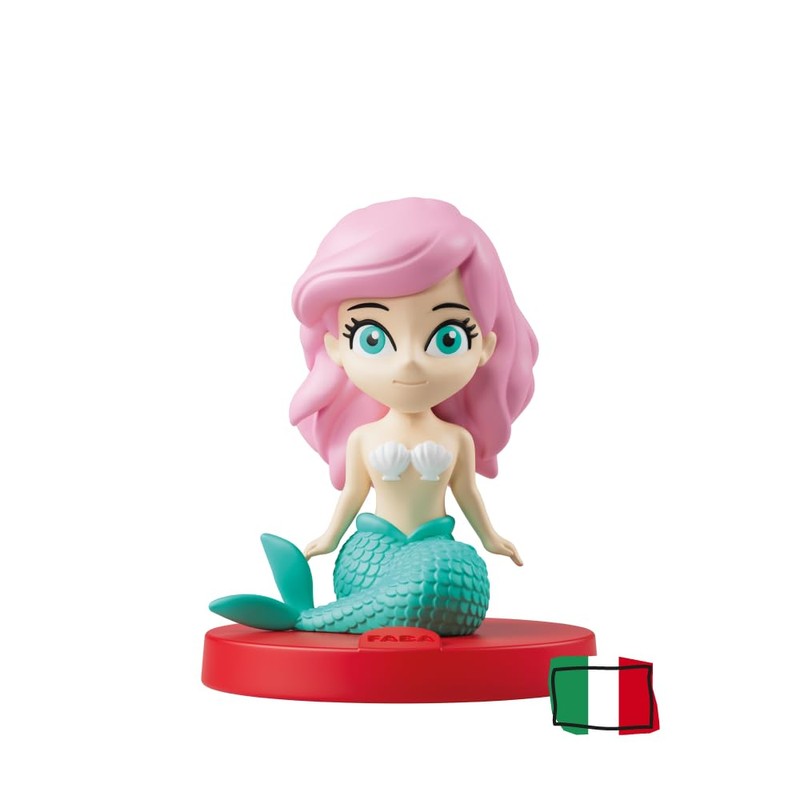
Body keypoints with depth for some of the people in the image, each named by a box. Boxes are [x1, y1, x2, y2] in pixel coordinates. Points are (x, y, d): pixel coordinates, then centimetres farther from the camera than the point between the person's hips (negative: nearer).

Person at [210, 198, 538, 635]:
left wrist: (488, 537, 22)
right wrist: (330, 538, 20)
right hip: (376, 549, -1)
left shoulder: (457, 437, 0)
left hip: (437, 550, 1)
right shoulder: (361, 437, 0)